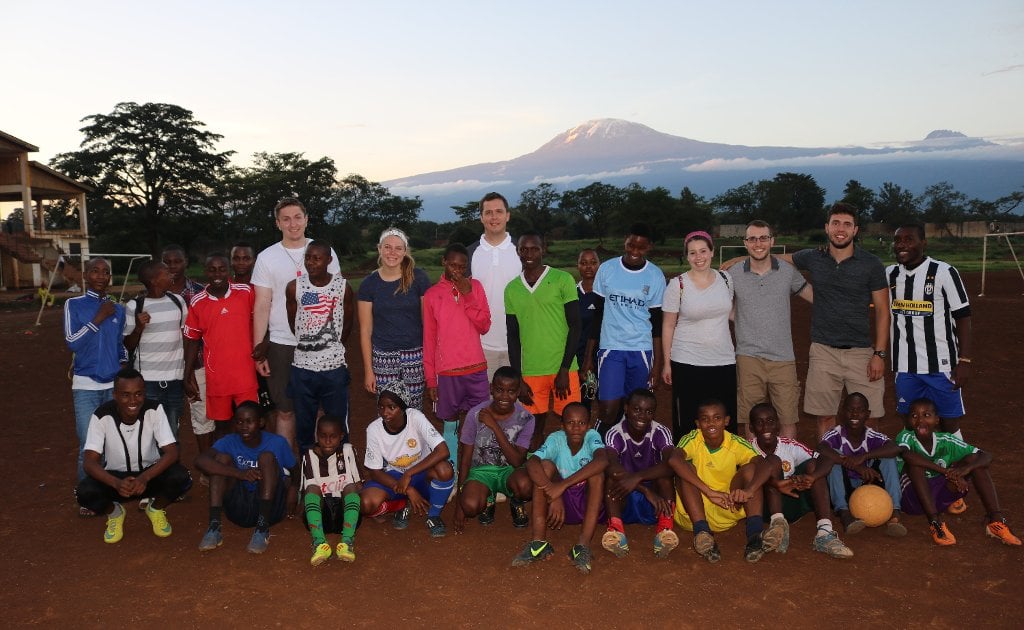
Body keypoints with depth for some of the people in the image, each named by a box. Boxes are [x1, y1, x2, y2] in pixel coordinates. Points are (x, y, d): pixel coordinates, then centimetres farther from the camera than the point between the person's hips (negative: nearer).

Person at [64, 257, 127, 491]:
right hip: (86, 386, -3)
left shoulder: (118, 309, 9)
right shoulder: (74, 304, -1)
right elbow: (72, 343, -11)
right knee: (89, 447, -4)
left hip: (114, 385, 3)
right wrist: (98, 319, -13)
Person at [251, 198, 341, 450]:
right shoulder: (267, 258, 2)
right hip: (281, 344, 0)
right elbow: (262, 306, 1)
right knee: (284, 410, 6)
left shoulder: (325, 252, 4)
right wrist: (258, 350, -3)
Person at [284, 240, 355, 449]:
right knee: (304, 426, 11)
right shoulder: (294, 287, -3)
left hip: (334, 368, -1)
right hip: (303, 368, 1)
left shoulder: (343, 287, -4)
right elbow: (291, 323, 9)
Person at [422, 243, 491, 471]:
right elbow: (429, 339, 3)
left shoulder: (475, 286, 5)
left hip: (477, 368, 1)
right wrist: (430, 379, 1)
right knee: (451, 426, 6)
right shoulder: (432, 295, 1)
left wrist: (468, 296, -11)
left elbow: (484, 326, -1)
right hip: (447, 372, -1)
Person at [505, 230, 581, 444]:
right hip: (530, 373, 3)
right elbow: (513, 336, 9)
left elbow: (575, 326, -5)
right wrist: (517, 378, 4)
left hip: (564, 369, -2)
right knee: (536, 428, 9)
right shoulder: (511, 289, 7)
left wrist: (564, 370, -10)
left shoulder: (563, 280, -3)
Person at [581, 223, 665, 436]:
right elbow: (597, 314, 6)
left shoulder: (655, 276, 1)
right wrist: (589, 355, 3)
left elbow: (656, 320, 6)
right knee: (608, 410, -9)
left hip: (642, 350, 1)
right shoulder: (606, 269, 1)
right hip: (610, 348, -1)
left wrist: (657, 361, 1)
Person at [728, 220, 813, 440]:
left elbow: (816, 296, 16)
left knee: (788, 421, 1)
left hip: (783, 358, 1)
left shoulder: (787, 271, 4)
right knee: (750, 422, 4)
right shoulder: (733, 274, 1)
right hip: (749, 358, -1)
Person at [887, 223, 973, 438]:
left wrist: (964, 361, -11)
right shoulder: (889, 274, 5)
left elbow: (963, 318, -6)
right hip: (904, 366, 4)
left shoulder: (944, 272, -8)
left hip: (941, 365, -4)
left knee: (949, 424, 3)